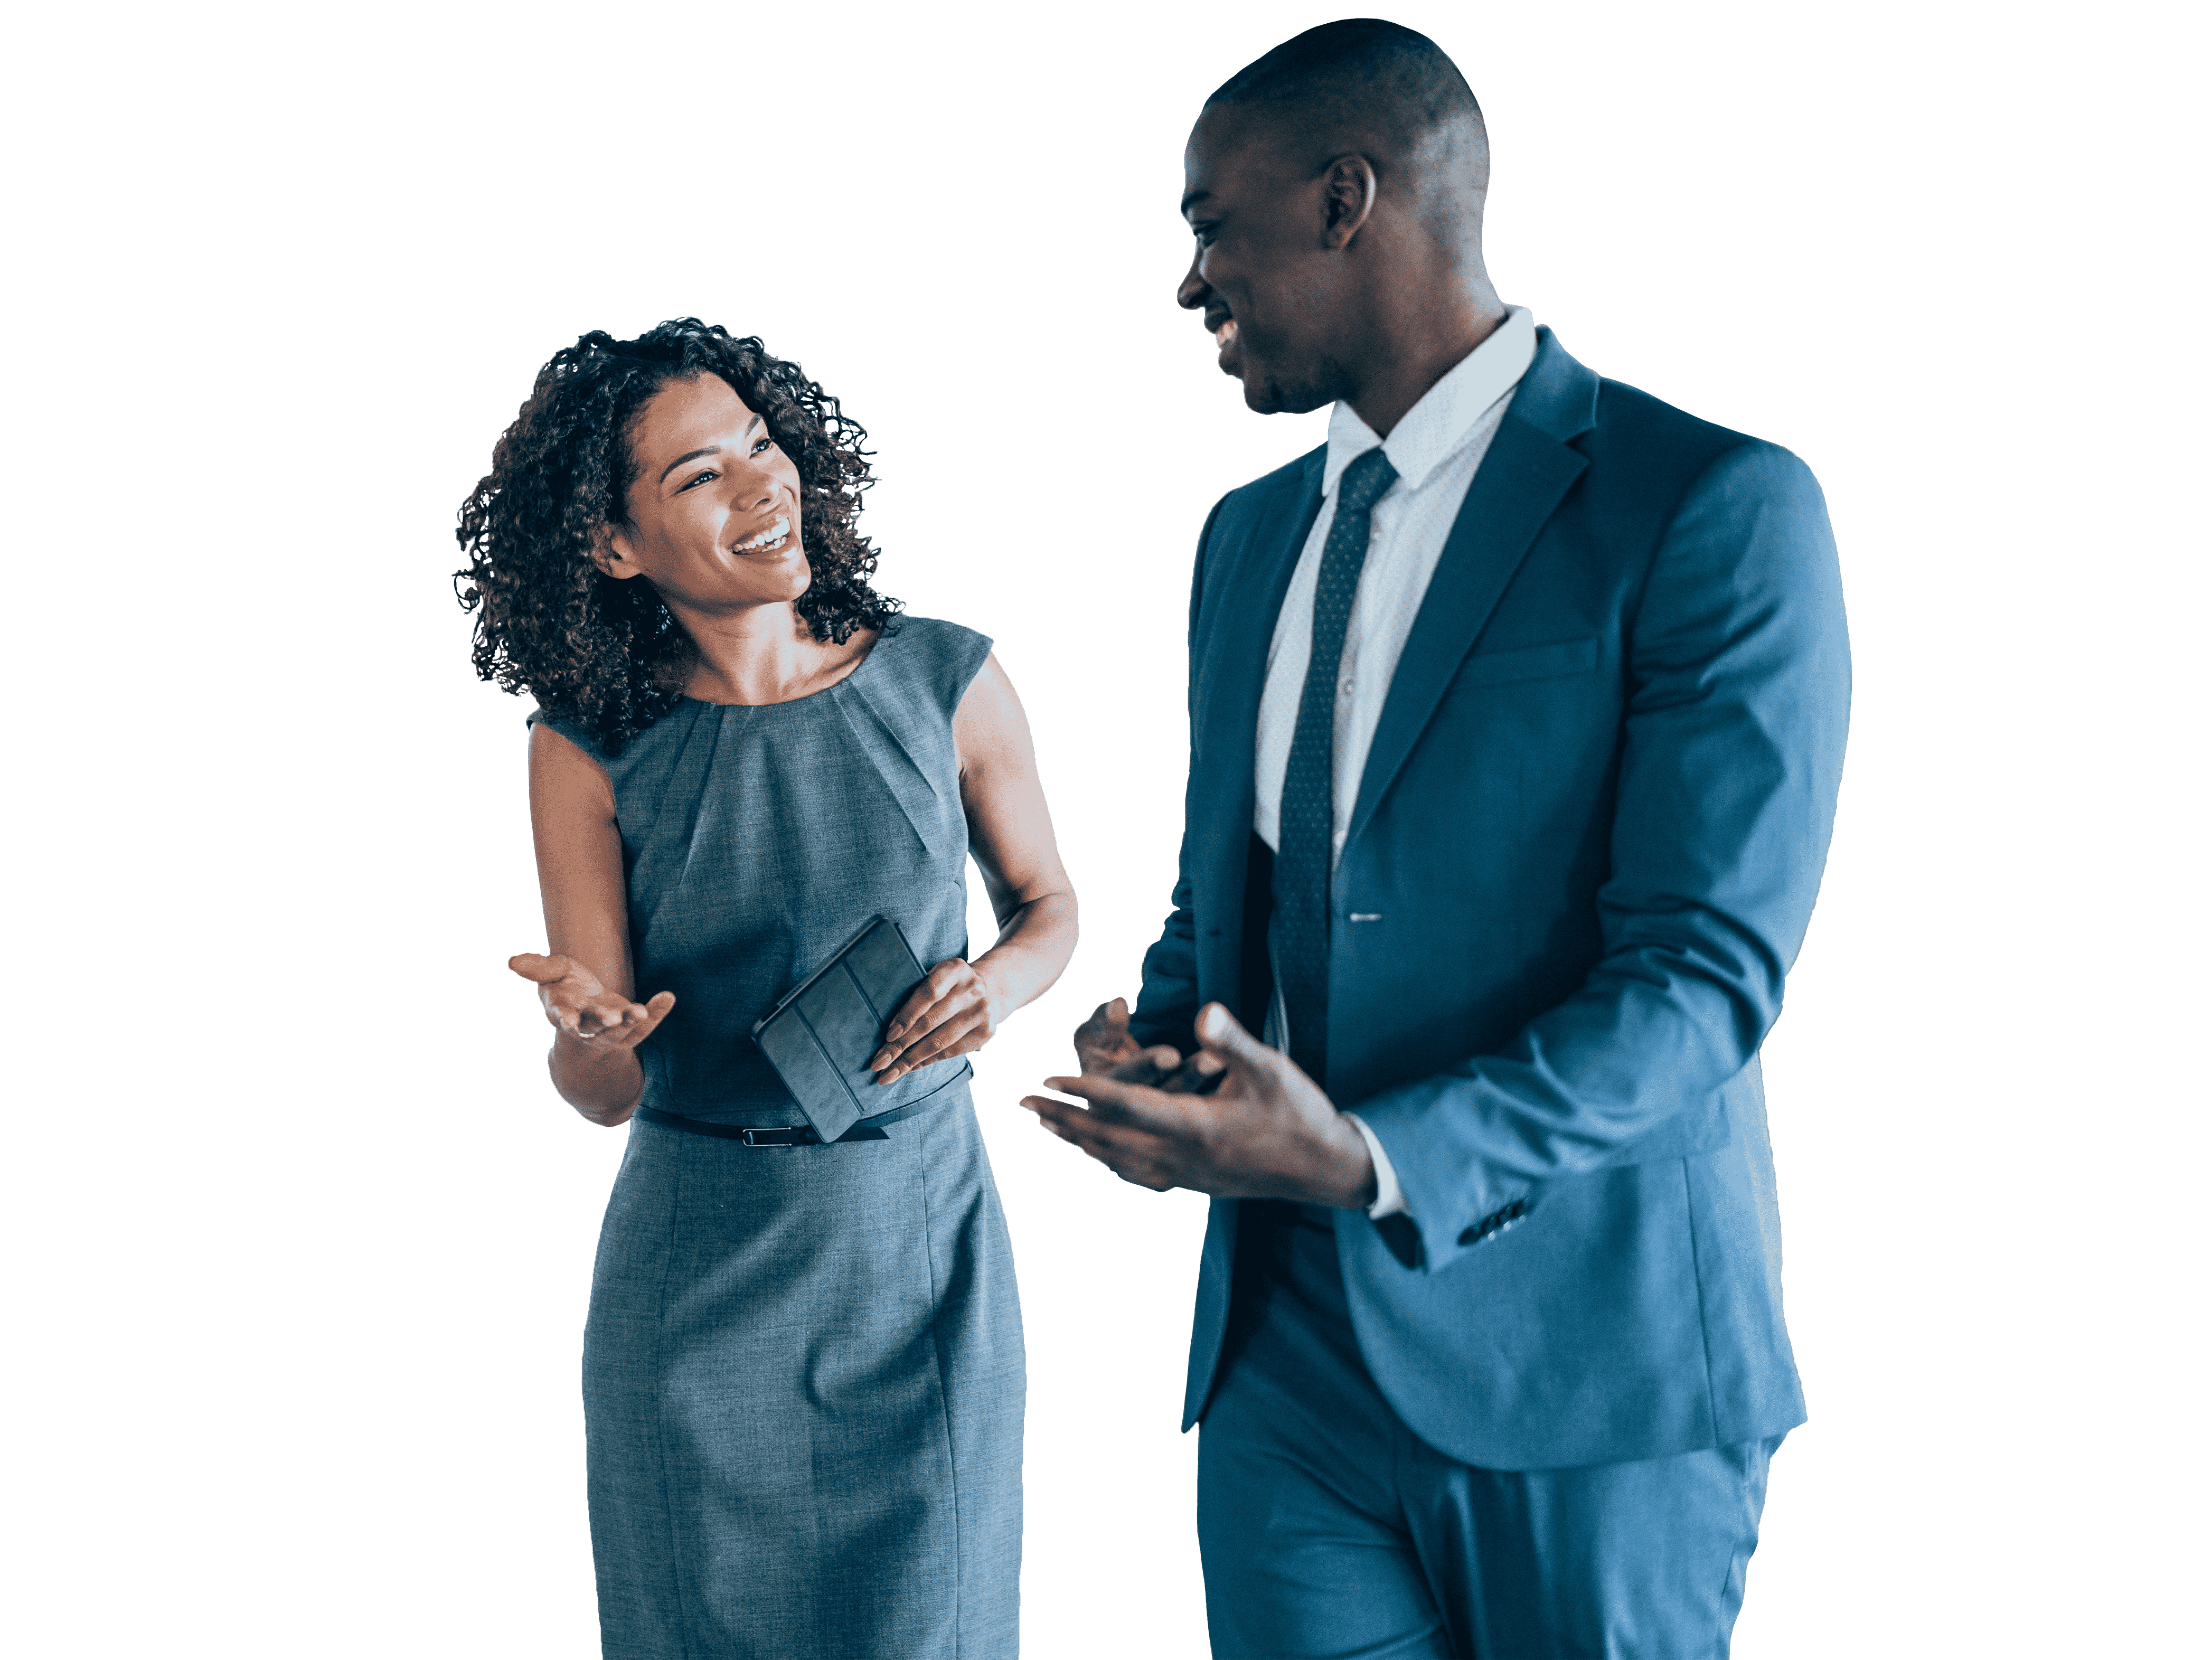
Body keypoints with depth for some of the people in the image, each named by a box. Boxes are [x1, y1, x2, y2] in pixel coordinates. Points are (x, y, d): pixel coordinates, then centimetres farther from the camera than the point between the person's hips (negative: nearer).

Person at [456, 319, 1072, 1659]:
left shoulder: (948, 683, -6)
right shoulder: (590, 750, -7)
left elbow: (1046, 902, 11)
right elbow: (599, 1091, -6)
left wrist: (994, 984, -11)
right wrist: (586, 1035, -28)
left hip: (921, 1232, 1)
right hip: (700, 1270, 0)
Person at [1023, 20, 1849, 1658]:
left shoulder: (1715, 509, -11)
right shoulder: (1250, 536, 13)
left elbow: (1705, 972, -16)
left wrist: (1370, 1159, -27)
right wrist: (1149, 1044, -2)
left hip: (1589, 1373, -5)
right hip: (1290, 1358, 6)